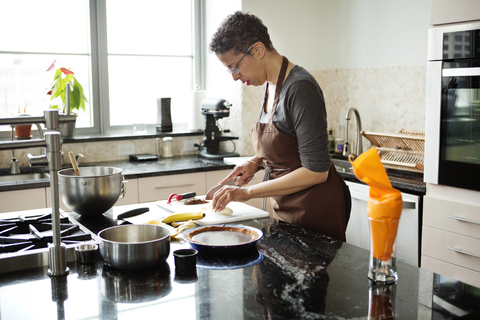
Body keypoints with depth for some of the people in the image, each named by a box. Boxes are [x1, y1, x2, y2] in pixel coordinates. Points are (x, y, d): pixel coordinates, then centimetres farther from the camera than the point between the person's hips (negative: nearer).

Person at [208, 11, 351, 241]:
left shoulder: (300, 88, -22)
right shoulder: (270, 84, 5)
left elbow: (316, 171, -25)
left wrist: (248, 192, -21)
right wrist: (256, 161, 2)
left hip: (315, 205, -8)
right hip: (285, 206, 9)